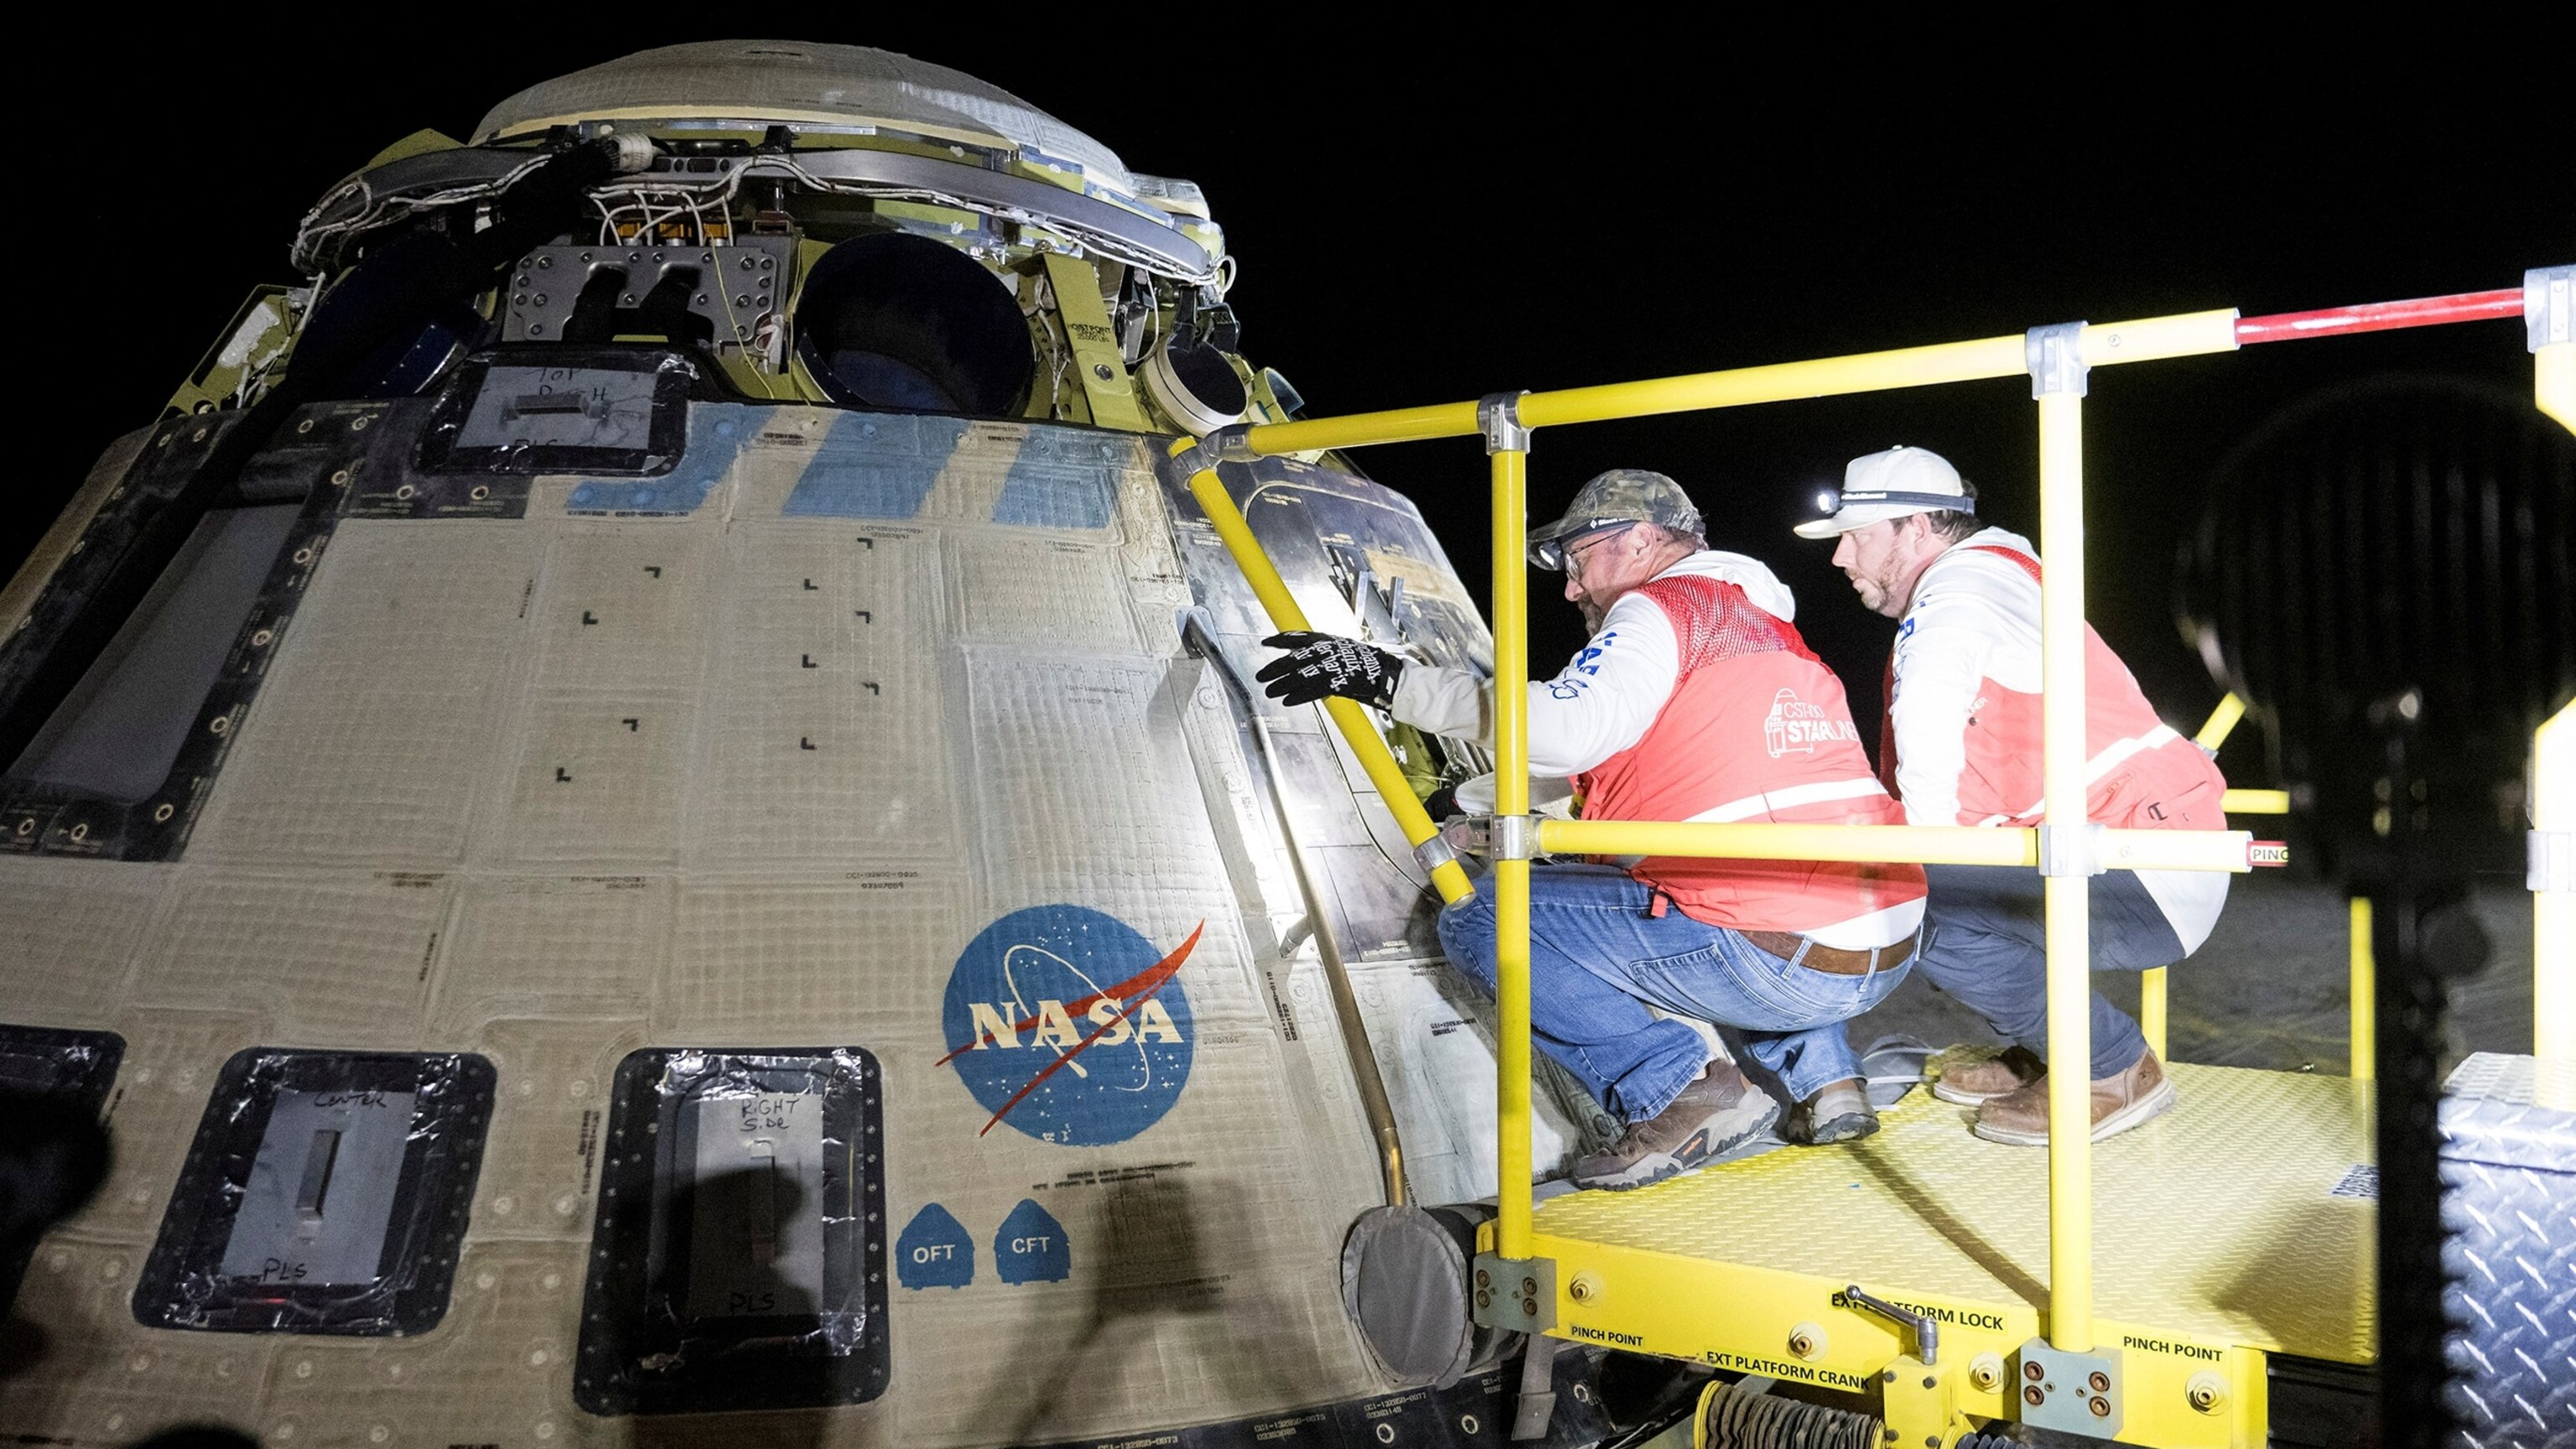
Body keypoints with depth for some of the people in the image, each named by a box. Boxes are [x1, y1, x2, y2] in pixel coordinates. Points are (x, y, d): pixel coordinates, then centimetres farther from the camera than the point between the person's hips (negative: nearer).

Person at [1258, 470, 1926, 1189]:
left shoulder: (1662, 608, -1)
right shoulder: (1769, 627, 26)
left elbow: (1565, 729, -19)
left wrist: (1394, 680, -14)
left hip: (1776, 963, -9)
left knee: (1480, 918, 0)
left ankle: (1684, 1087, -7)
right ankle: (1823, 1073, 21)